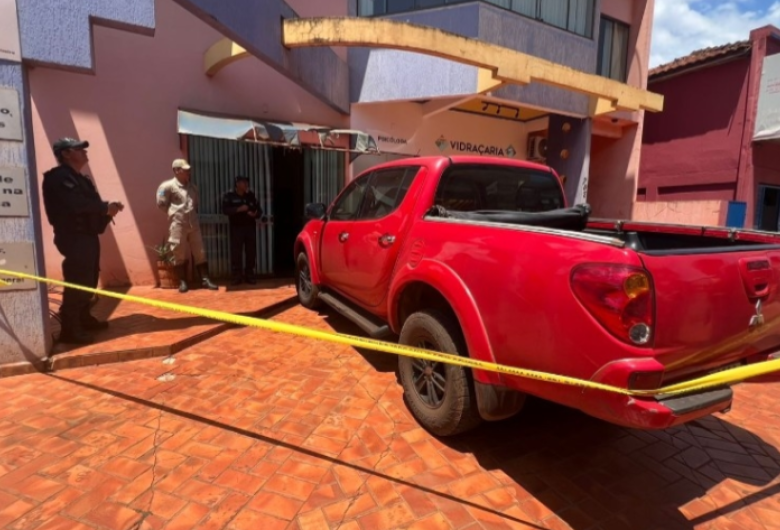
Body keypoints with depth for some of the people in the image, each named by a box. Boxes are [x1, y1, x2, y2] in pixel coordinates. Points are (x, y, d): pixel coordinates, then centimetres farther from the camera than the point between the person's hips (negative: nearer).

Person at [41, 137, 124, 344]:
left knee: (89, 281, 15)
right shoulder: (59, 177, -11)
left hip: (87, 236, 10)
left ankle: (84, 319, 26)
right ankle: (69, 329, -5)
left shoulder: (80, 179, 21)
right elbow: (75, 204, -25)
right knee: (77, 283, -10)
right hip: (73, 238, -10)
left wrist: (107, 208, -4)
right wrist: (105, 207, -15)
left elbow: (88, 204, 16)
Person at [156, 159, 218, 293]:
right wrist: (173, 213, 1)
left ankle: (205, 280, 8)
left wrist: (193, 213, 10)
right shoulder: (168, 186, -6)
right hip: (178, 225, -5)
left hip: (193, 224, 5)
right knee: (180, 254, 3)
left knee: (200, 253, 3)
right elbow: (161, 204, -4)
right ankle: (183, 282, 13)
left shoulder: (192, 186, 12)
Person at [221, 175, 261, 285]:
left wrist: (255, 213, -7)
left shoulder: (251, 196, 14)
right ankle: (236, 277, 1)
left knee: (251, 252, 2)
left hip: (250, 227, 3)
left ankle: (249, 276, 10)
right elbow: (225, 210, -7)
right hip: (236, 228, -3)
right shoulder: (229, 196, 4)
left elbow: (259, 209, 15)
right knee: (236, 253, -5)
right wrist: (238, 209, -19)